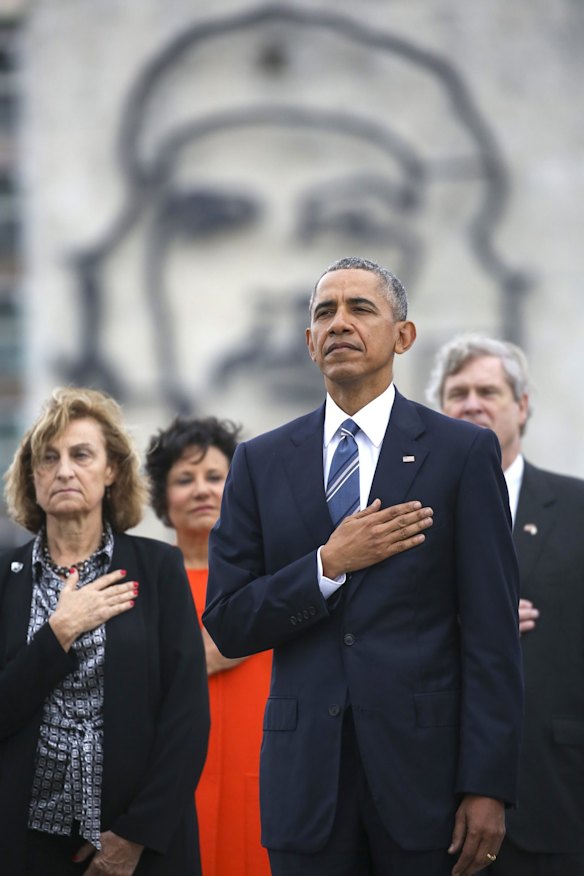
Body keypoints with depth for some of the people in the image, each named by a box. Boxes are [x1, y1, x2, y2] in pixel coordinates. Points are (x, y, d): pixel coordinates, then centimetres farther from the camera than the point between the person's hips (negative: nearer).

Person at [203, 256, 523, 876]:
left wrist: (488, 786, -10)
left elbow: (491, 633, -4)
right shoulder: (261, 463, 8)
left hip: (424, 764, -2)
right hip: (305, 773, 2)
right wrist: (327, 565, -10)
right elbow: (226, 625, 5)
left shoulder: (464, 453, 1)